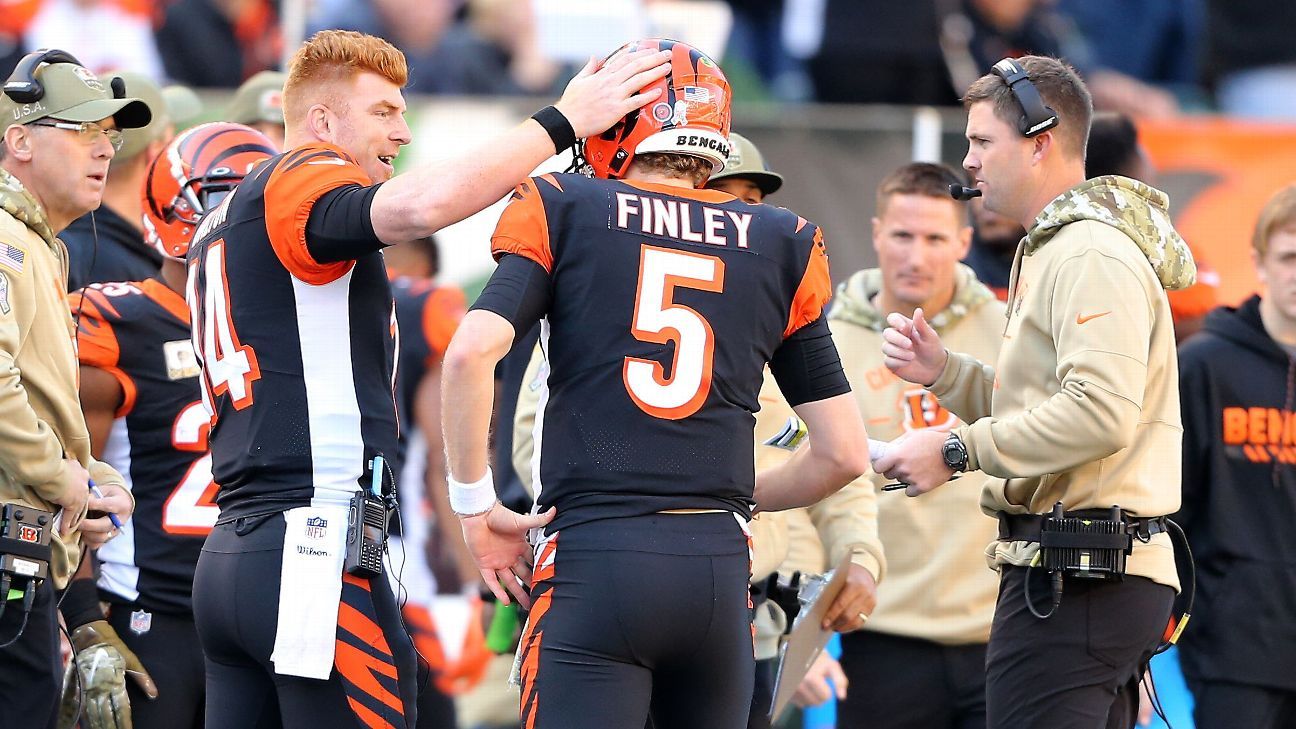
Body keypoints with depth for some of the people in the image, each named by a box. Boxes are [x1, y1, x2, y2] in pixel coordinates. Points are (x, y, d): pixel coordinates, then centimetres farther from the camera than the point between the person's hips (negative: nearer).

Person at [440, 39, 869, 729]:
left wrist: (475, 505, 0)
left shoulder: (565, 212, 5)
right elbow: (843, 453, 12)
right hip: (720, 566, 3)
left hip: (595, 553, -3)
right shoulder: (781, 246, 13)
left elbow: (470, 353, -11)